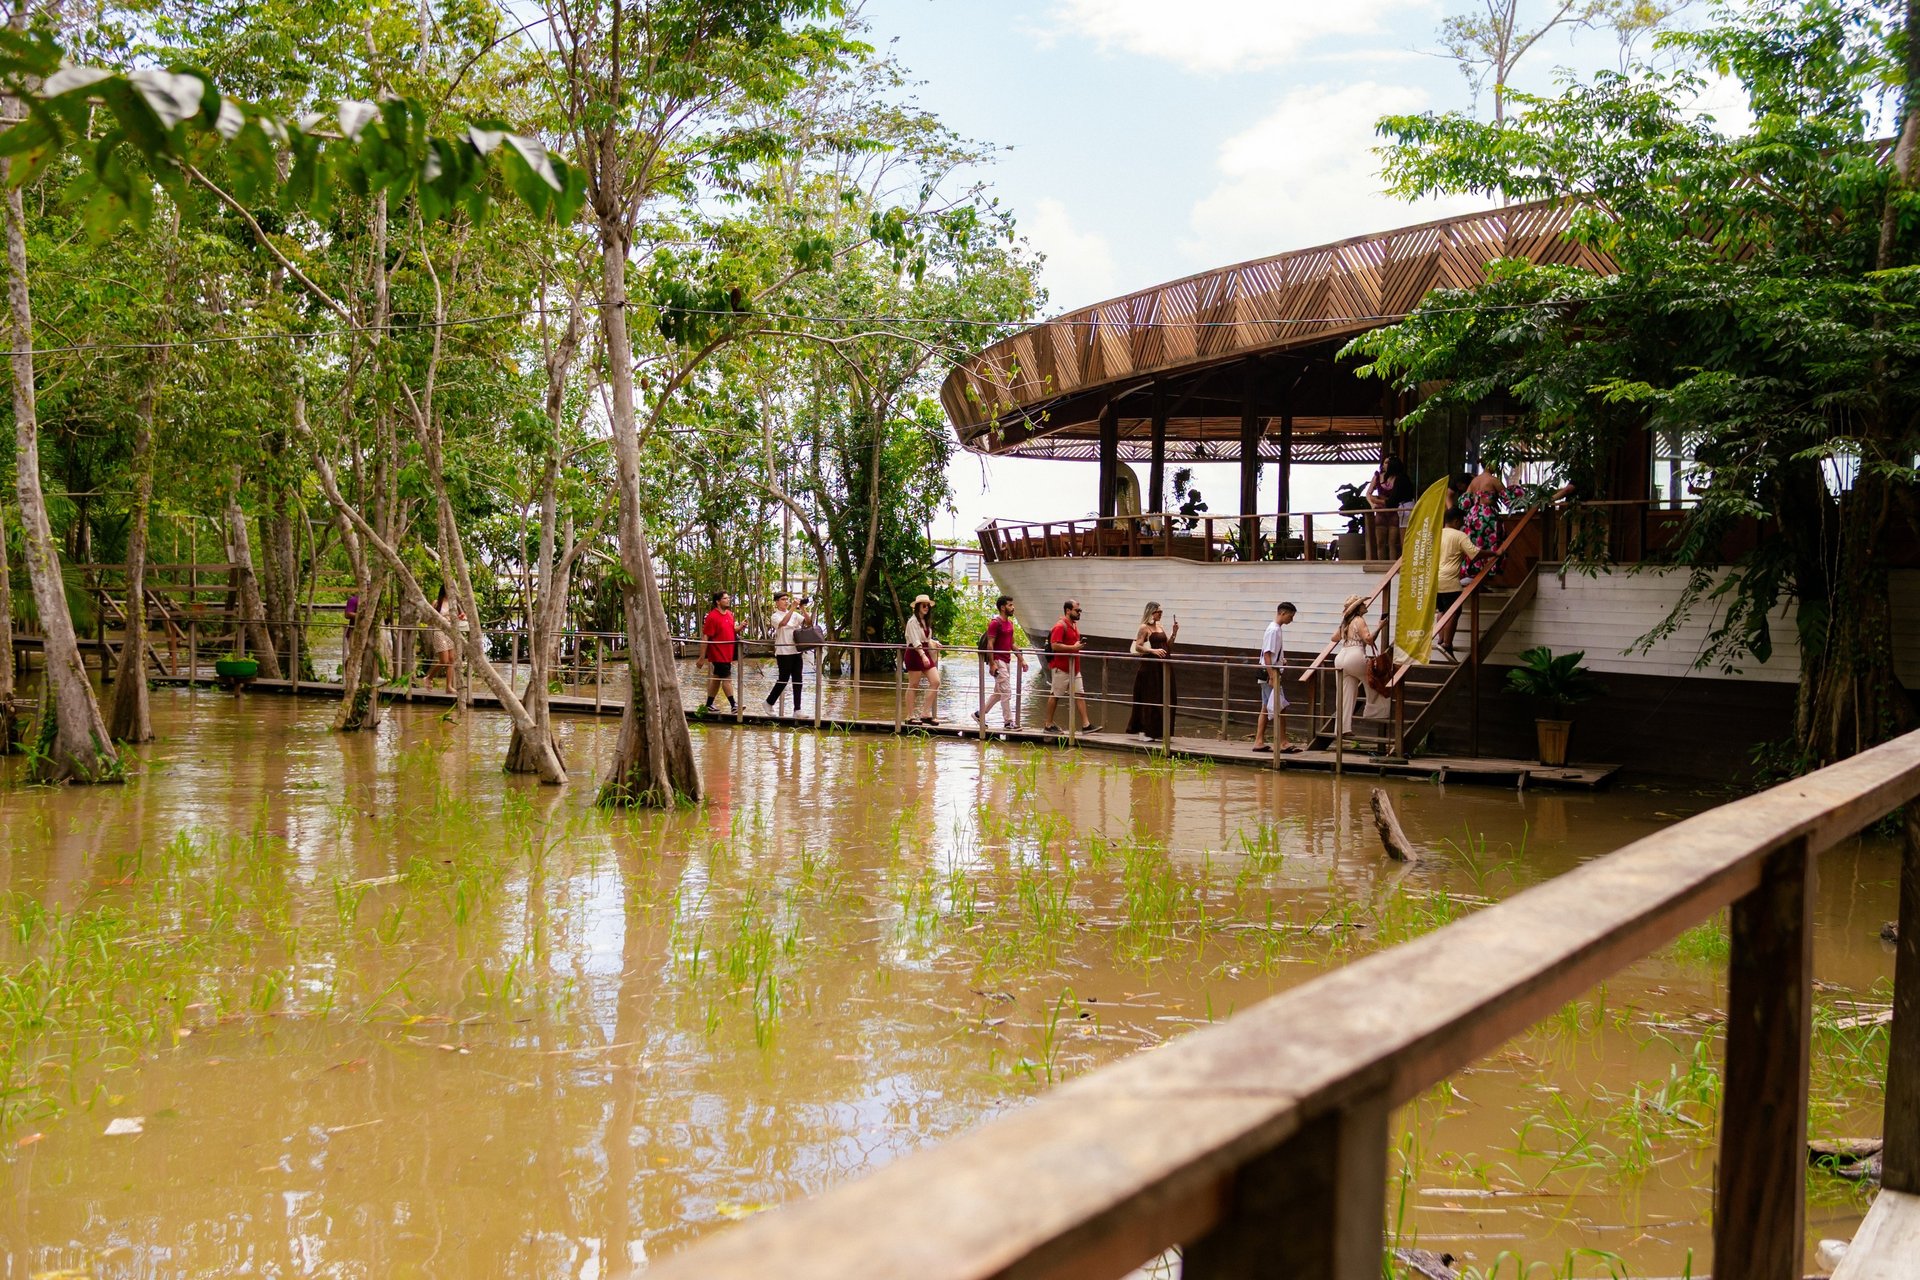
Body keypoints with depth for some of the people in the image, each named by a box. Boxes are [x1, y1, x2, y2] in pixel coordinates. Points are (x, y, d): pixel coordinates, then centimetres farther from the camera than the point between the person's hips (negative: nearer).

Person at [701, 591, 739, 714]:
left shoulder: (729, 614, 9)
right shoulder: (712, 616, -15)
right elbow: (705, 637, -16)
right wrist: (702, 657, -18)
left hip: (727, 653, 8)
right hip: (718, 654, -8)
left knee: (717, 679, 13)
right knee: (727, 678, -7)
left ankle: (709, 704, 20)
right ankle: (733, 705, -5)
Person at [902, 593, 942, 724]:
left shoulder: (926, 621, 17)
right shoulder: (913, 621, -9)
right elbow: (915, 641, -20)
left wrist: (934, 643, 3)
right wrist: (923, 656, -29)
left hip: (925, 653, 8)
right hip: (914, 653, -8)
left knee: (936, 681, -3)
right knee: (913, 686, -2)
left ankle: (927, 714, 1)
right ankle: (911, 717, 4)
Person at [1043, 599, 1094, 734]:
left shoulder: (1074, 624, 14)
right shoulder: (1060, 626, -16)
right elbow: (1054, 646, -25)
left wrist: (1079, 645, 12)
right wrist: (1073, 647, -24)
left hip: (1073, 668, 9)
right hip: (1061, 668, -9)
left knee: (1080, 694, 4)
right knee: (1055, 695, 1)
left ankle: (1086, 725, 3)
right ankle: (1049, 725, 10)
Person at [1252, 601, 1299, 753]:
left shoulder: (1278, 629, 12)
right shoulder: (1273, 630, -17)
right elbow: (1267, 655, -21)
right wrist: (1272, 677, -23)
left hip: (1273, 673, 10)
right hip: (1269, 673, -10)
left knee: (1266, 708, 10)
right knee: (1281, 707, -7)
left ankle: (1259, 742, 12)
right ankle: (1283, 742, -4)